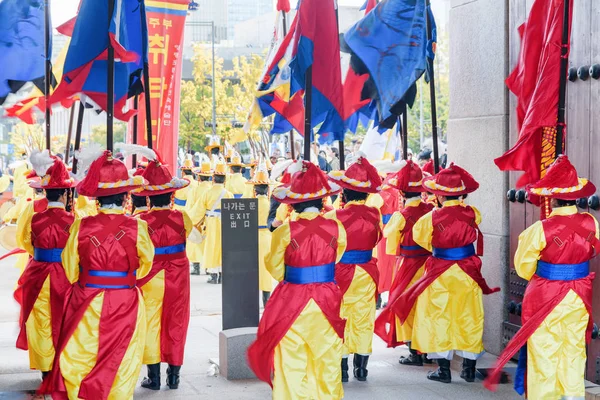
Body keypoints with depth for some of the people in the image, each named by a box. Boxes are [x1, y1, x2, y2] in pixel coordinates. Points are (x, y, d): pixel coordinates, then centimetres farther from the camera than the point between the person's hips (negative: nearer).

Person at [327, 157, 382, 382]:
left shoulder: (335, 216, -17)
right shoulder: (374, 214, -5)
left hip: (341, 273, -3)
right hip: (366, 274, 3)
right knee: (363, 320, 12)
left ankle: (341, 369, 11)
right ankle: (361, 368, 18)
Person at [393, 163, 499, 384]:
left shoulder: (432, 217, -14)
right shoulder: (472, 213, -7)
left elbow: (419, 235, 3)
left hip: (440, 275, -3)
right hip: (468, 274, 3)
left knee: (439, 318, 8)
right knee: (469, 318, 12)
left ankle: (444, 369, 8)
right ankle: (469, 368, 17)